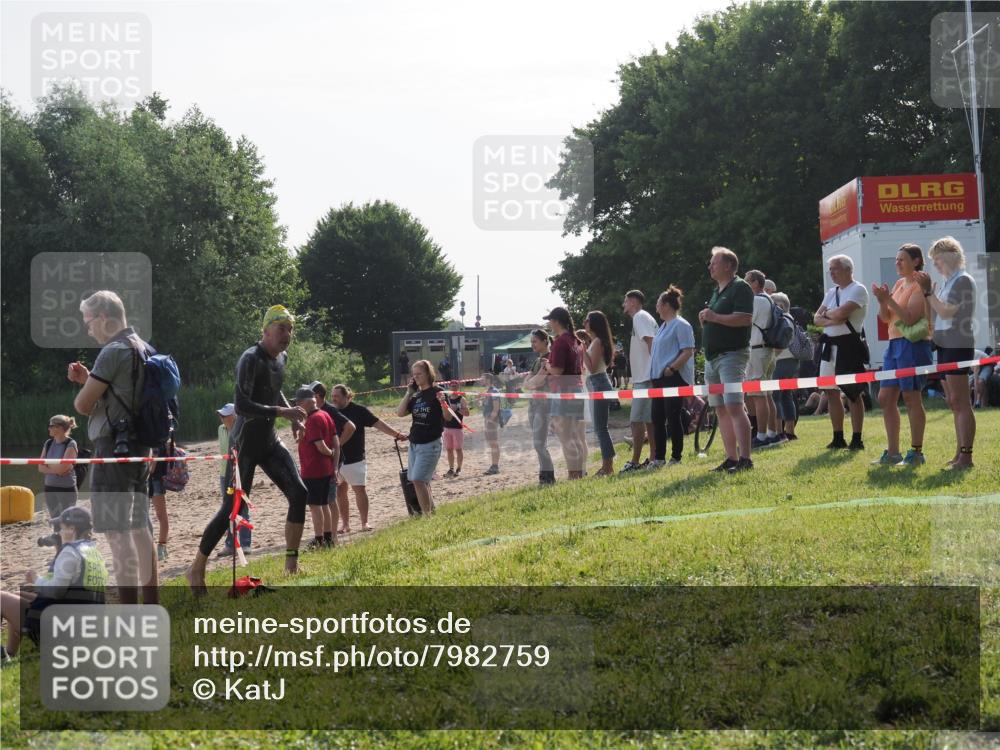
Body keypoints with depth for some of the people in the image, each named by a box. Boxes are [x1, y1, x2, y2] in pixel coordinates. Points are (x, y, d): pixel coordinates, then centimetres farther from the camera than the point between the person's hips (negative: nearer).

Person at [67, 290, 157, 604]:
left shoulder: (113, 352, -15)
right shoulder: (143, 349, 13)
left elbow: (83, 405, -13)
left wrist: (84, 388, 9)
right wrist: (89, 379, 13)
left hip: (114, 448, -9)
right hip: (139, 446, 9)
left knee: (117, 532, -7)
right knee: (139, 528, 14)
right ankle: (152, 608, 19)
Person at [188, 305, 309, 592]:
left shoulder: (281, 358, 7)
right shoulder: (250, 359, -20)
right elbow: (241, 406, -28)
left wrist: (293, 416, 13)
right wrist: (281, 412, -31)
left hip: (269, 442, 8)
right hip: (245, 443, -8)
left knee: (299, 493, -5)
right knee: (232, 508, -6)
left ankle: (291, 561, 5)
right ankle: (197, 569, 8)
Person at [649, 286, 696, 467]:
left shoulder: (680, 325, -10)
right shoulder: (663, 326, 19)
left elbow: (688, 352, -17)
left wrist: (671, 368, -21)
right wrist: (655, 371, 15)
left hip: (674, 378, -9)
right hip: (659, 378, 9)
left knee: (673, 418, -6)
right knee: (657, 418, 8)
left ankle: (676, 457, 0)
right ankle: (659, 457, 13)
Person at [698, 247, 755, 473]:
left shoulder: (740, 288, -7)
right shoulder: (716, 291, 21)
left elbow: (745, 319, -20)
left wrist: (715, 317, -18)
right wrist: (705, 319, 7)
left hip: (732, 355, -10)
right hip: (713, 357, 10)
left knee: (734, 407, -16)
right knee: (721, 410, 7)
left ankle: (745, 459, -19)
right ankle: (731, 458, 10)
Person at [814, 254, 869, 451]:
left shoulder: (857, 290, -7)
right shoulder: (832, 292, 16)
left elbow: (841, 312, -21)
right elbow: (817, 319, 9)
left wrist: (827, 313, -2)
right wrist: (833, 320, -10)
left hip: (849, 345, -8)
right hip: (829, 345, 8)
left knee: (853, 393, -4)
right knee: (831, 392, 9)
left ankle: (857, 439, 0)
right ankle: (838, 438, 17)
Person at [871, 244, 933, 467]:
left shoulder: (920, 286, -9)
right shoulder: (899, 284, 16)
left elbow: (910, 318, -19)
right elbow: (886, 317, 14)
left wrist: (888, 299, -22)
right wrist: (882, 300, -4)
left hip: (913, 345, -9)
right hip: (895, 344, 9)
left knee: (911, 398, -6)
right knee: (886, 398, 8)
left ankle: (916, 453, 0)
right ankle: (892, 453, 14)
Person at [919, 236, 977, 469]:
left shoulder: (963, 280, -9)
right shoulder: (946, 283, 18)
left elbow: (945, 311, -17)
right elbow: (935, 313, 15)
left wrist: (928, 292, -9)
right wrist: (926, 290, 7)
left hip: (957, 345, -10)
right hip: (944, 345, 10)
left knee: (960, 402, -12)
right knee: (953, 403, 11)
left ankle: (966, 456, -13)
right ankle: (960, 453, 15)